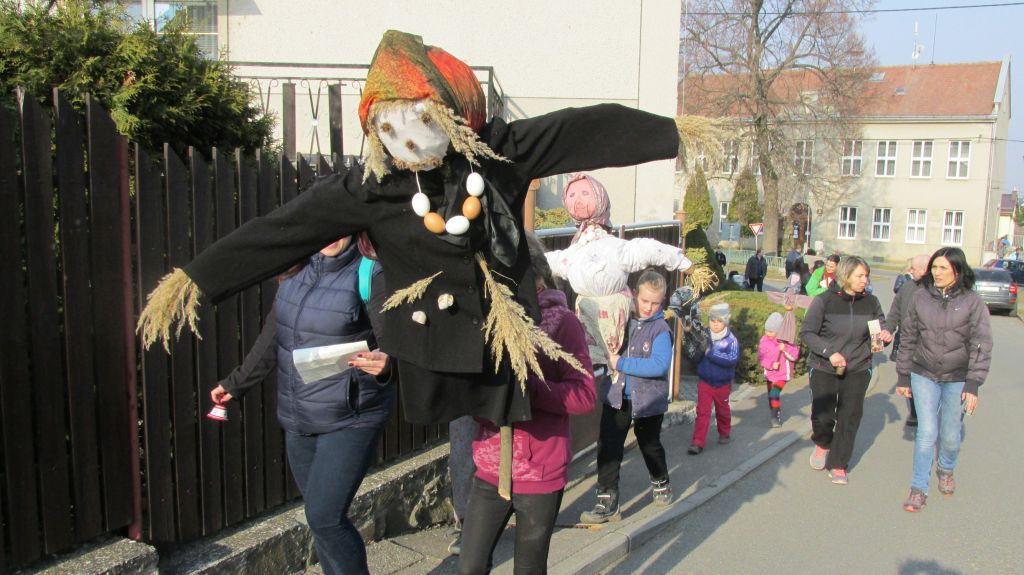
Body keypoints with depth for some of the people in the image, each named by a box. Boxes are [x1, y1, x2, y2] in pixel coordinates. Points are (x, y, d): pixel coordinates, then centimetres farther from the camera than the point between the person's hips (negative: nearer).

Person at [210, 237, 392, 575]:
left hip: (350, 420, -6)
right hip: (298, 421, 6)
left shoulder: (370, 274, -13)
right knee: (322, 518, 14)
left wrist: (385, 365, -42)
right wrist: (236, 383, 24)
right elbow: (271, 339, 17)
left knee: (324, 518, -10)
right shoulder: (296, 270, 6)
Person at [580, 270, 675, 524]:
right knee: (608, 446, -5)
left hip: (648, 399, -3)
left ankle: (660, 484, 45)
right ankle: (607, 501, 2)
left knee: (650, 445, 19)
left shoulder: (661, 329, -14)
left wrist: (622, 364, -25)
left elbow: (659, 365, -28)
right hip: (617, 396, 3)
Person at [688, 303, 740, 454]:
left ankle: (724, 433, 43)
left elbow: (732, 359, -28)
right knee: (702, 412, -3)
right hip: (704, 382, 1)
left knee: (722, 411, 19)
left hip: (722, 384, -1)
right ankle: (698, 443, -4)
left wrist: (711, 353, -31)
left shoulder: (731, 340, -14)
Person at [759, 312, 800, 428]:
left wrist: (785, 349, -29)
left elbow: (794, 356, -13)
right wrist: (771, 364, -19)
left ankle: (776, 417, -7)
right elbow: (761, 357, -4)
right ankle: (775, 415, 31)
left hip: (782, 374, -4)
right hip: (769, 374, 4)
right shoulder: (764, 340, -4)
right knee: (771, 395, 13)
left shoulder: (786, 341, -12)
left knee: (774, 394, -19)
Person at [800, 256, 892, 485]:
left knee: (850, 418, 5)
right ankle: (822, 444, 37)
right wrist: (829, 352, -21)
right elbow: (806, 332, -9)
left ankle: (837, 464, 21)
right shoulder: (824, 300, -11)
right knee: (823, 415, 3)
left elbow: (881, 327, 13)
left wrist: (886, 335, -11)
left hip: (858, 370, 3)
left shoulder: (870, 302, -1)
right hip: (824, 368, -3)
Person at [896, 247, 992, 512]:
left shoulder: (972, 302, -7)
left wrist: (973, 384, -13)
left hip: (957, 378, -1)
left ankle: (946, 470, 40)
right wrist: (903, 376, 6)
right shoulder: (920, 297, -2)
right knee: (926, 433, -3)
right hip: (924, 376, 1)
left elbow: (981, 346, -8)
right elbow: (908, 338, 5)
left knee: (951, 435, 9)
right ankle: (918, 489, 8)